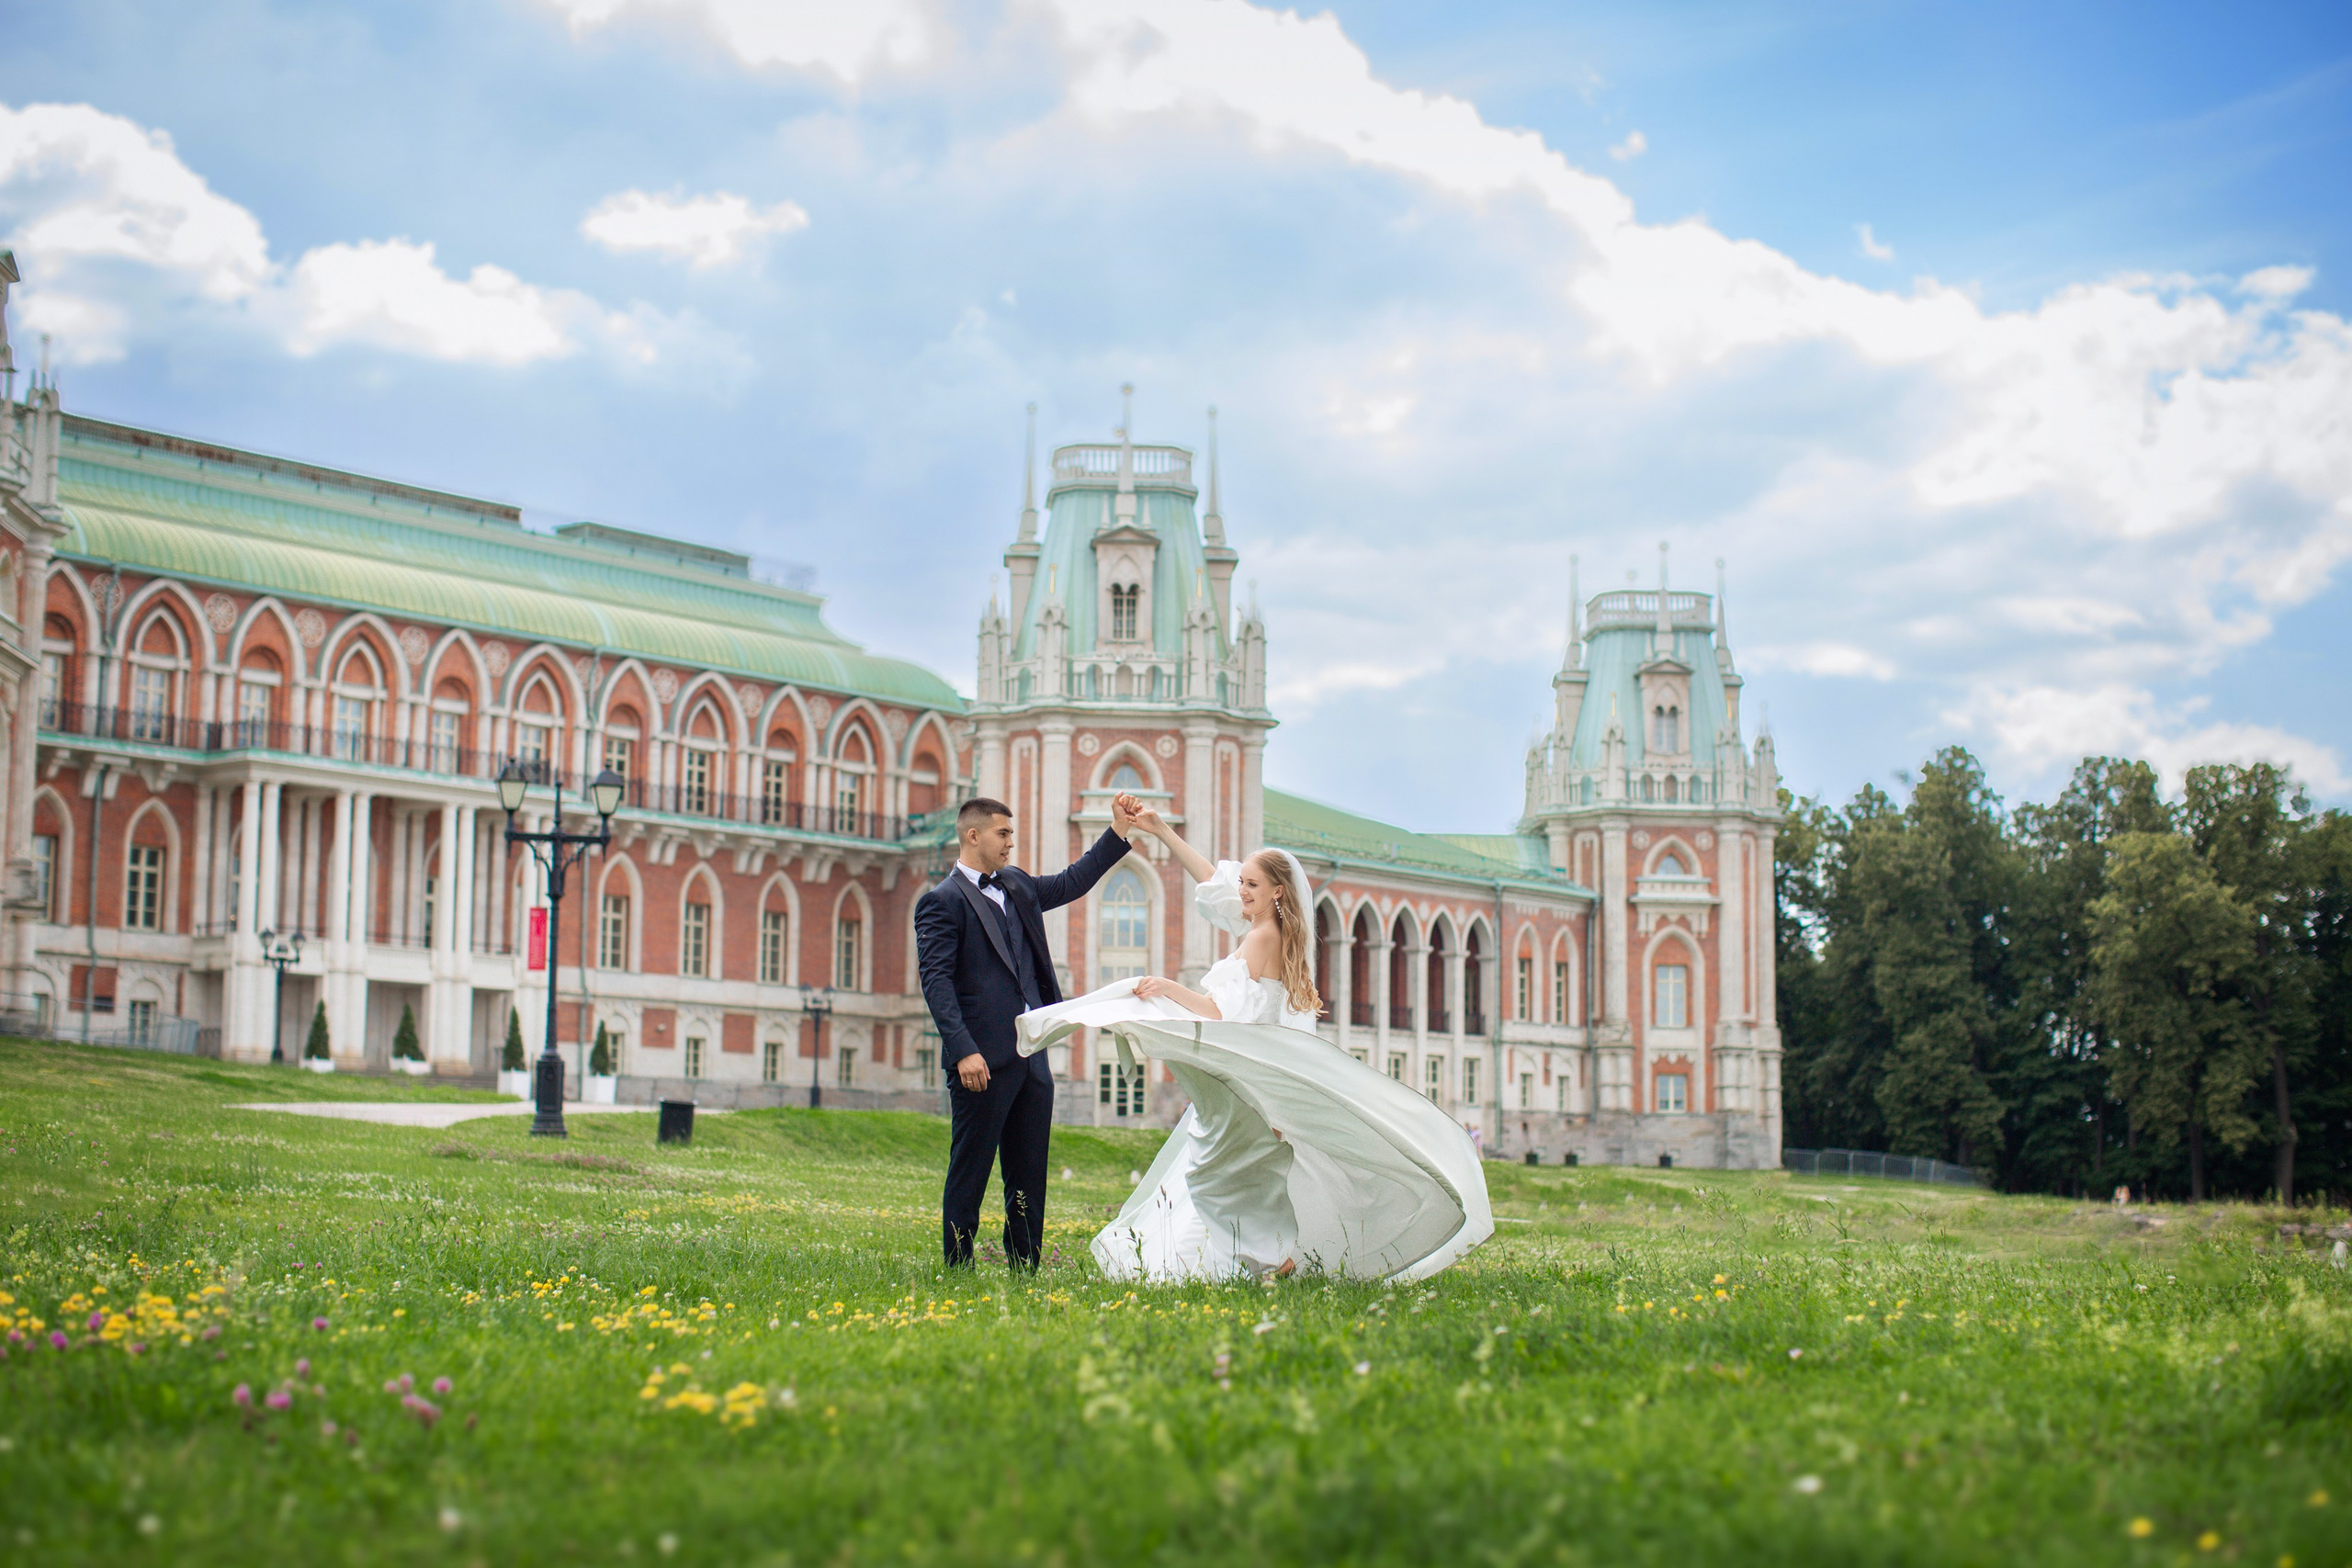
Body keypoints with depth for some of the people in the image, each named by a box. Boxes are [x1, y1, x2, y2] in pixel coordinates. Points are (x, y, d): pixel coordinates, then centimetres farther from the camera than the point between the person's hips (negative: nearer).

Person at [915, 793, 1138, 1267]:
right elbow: (935, 979, -13)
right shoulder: (942, 901, -6)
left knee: (1029, 1175, 11)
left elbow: (1073, 883, 31)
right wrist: (963, 1050, -22)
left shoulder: (1017, 885, 18)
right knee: (970, 1172, -1)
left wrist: (1119, 832, 21)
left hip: (1032, 1057, 8)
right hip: (984, 1060, -8)